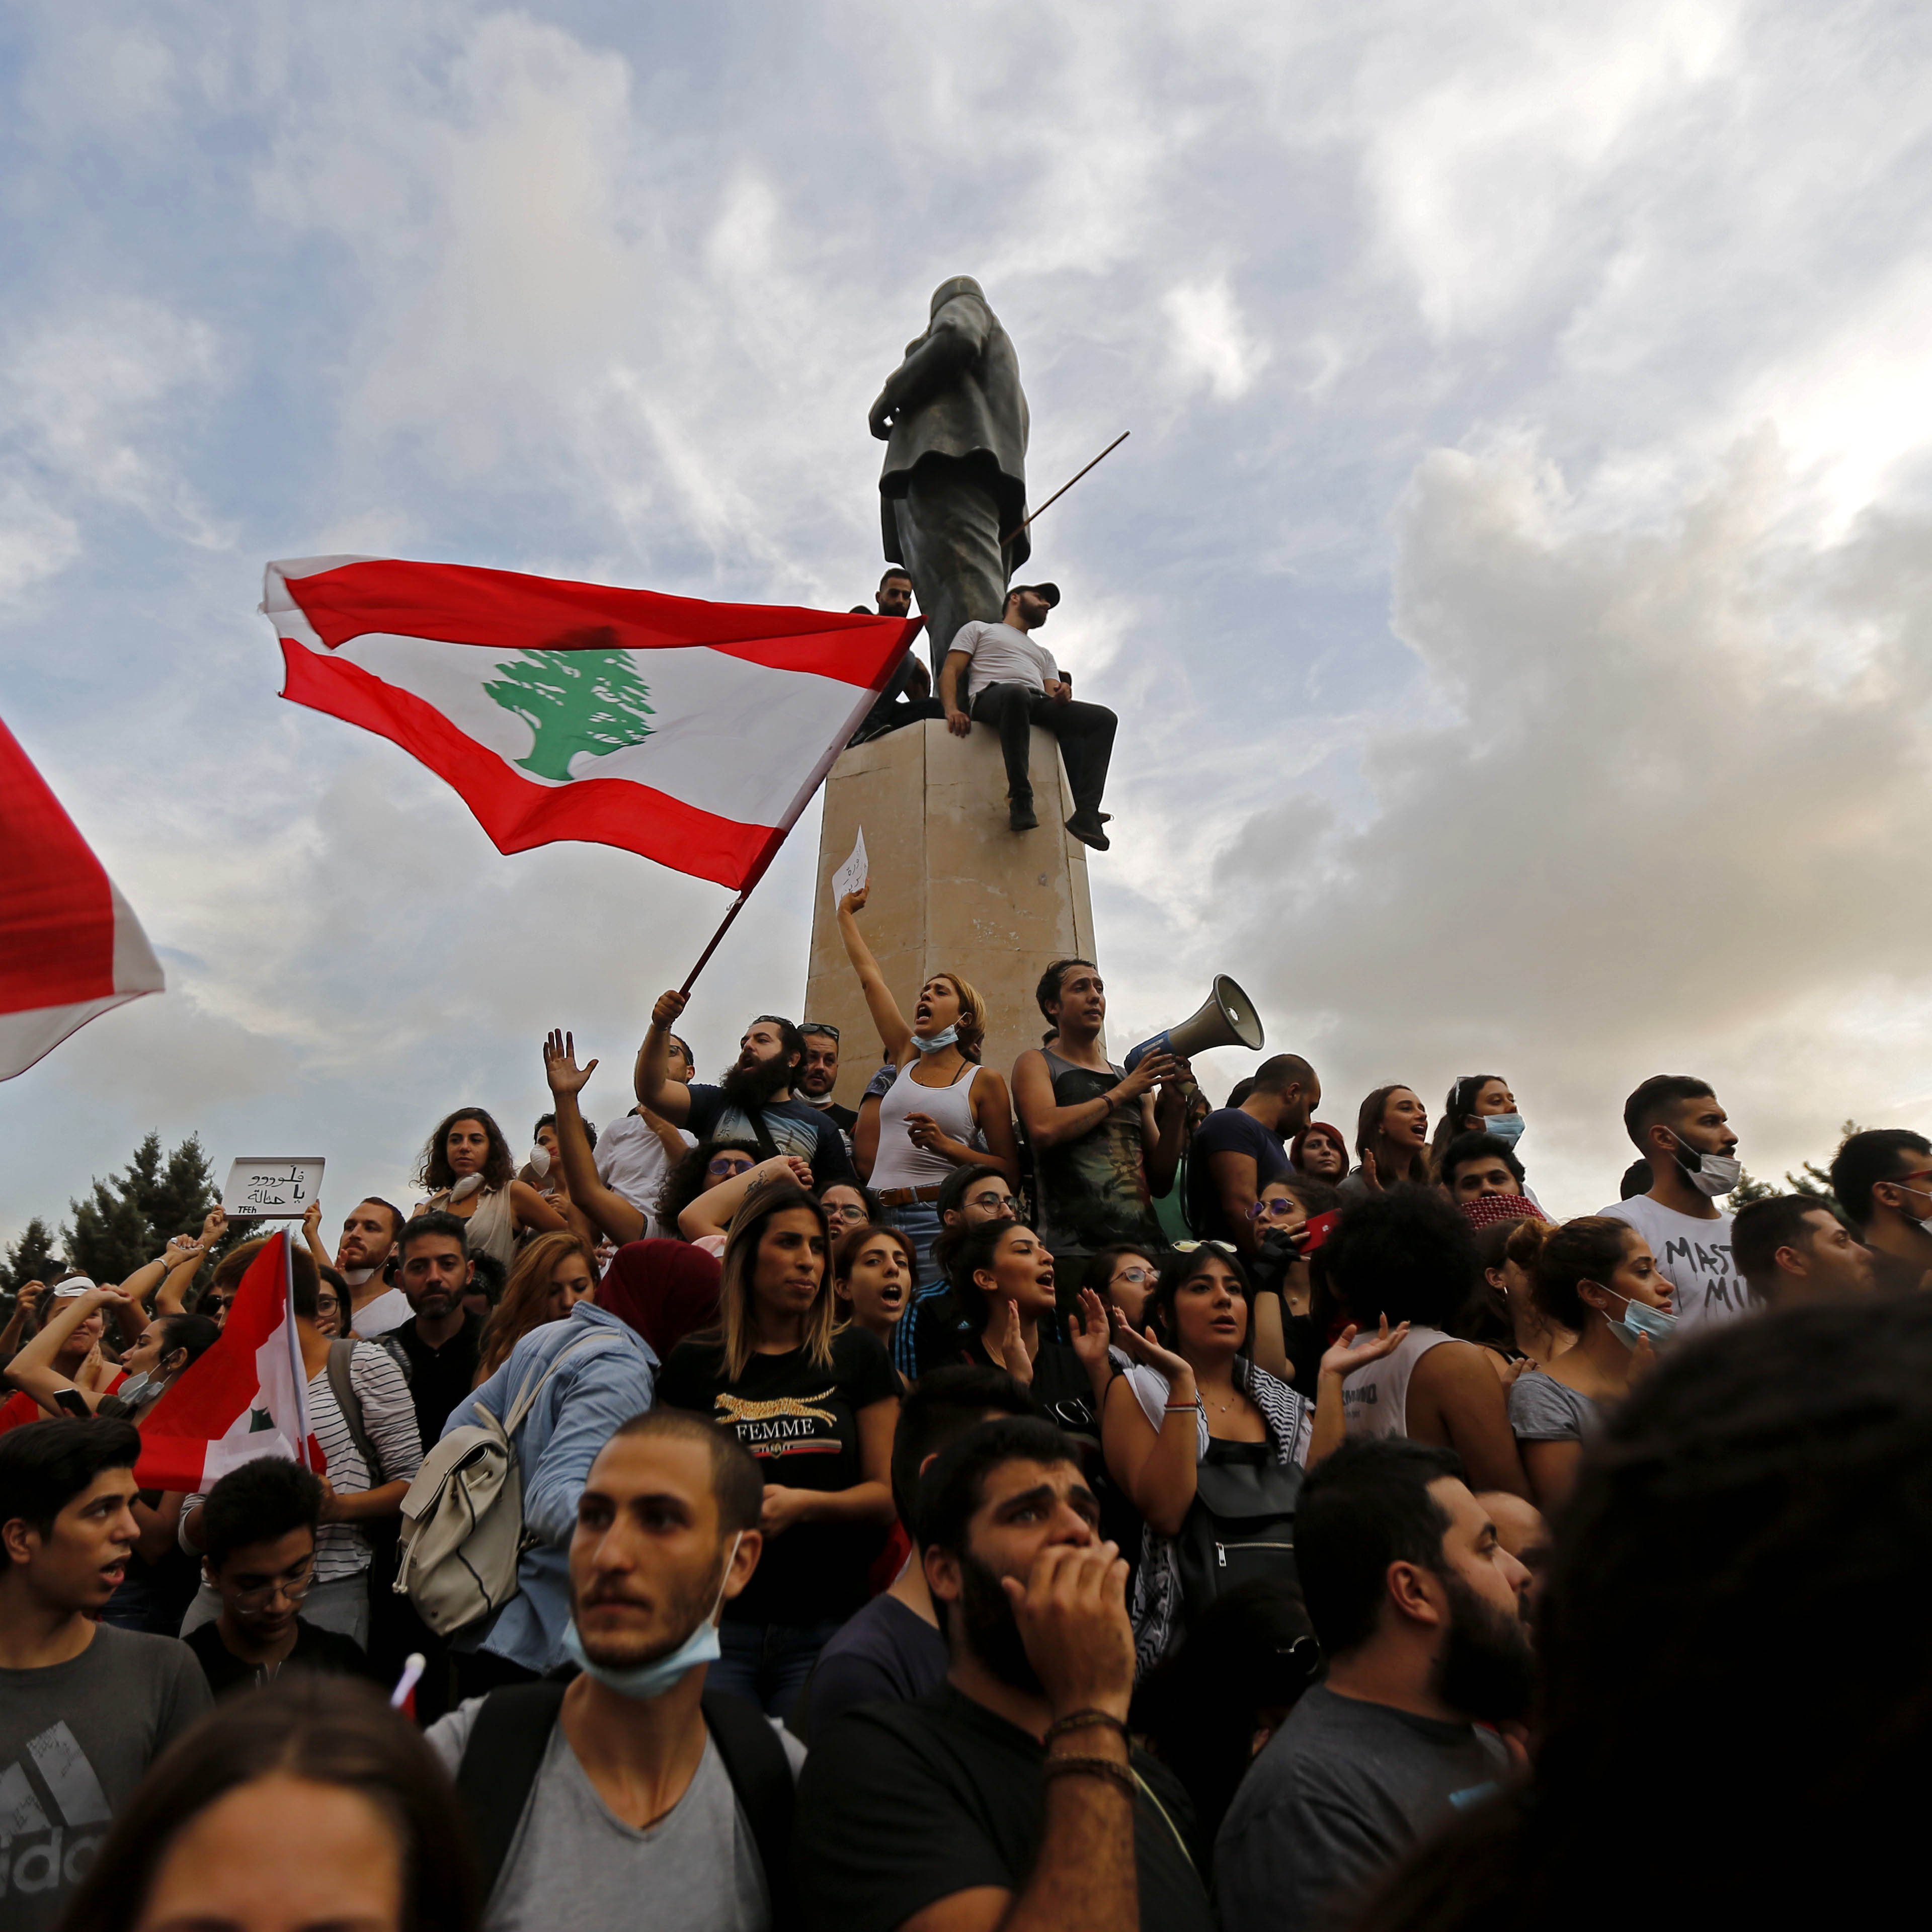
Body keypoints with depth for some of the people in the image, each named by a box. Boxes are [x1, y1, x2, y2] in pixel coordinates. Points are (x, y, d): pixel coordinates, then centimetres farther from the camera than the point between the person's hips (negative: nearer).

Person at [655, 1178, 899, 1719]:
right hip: (718, 1620, 0)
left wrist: (804, 1505, -13)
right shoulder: (694, 1361, 5)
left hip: (827, 1627, 0)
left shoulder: (858, 1355, 5)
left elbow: (888, 1493, 3)